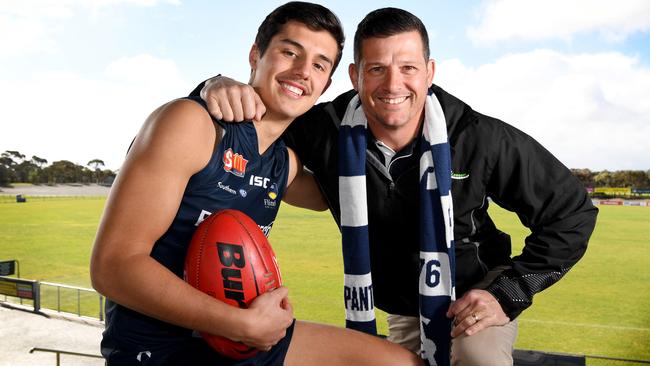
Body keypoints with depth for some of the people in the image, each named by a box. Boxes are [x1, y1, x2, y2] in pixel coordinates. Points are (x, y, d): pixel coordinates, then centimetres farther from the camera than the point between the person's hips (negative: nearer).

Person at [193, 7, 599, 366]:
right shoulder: (327, 132, -20)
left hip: (477, 294, -2)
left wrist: (509, 294, -18)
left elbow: (572, 212, -13)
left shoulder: (482, 139, -25)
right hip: (404, 314, 3)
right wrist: (218, 87, -33)